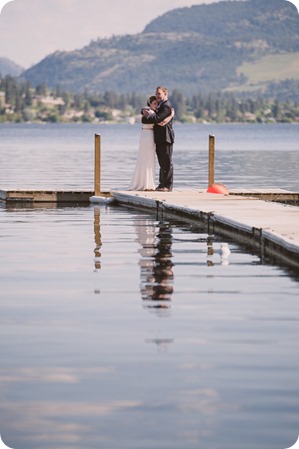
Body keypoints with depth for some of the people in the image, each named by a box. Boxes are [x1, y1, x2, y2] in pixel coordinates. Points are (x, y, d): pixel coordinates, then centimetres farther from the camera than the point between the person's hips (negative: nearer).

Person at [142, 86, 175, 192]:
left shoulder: (166, 106, -12)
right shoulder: (160, 105, 20)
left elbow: (158, 119, -23)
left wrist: (145, 117, -11)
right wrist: (145, 111, -1)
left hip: (165, 138, -10)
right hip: (159, 139, 10)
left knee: (167, 163, -6)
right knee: (162, 163, 12)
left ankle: (168, 185, -5)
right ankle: (162, 184, 16)